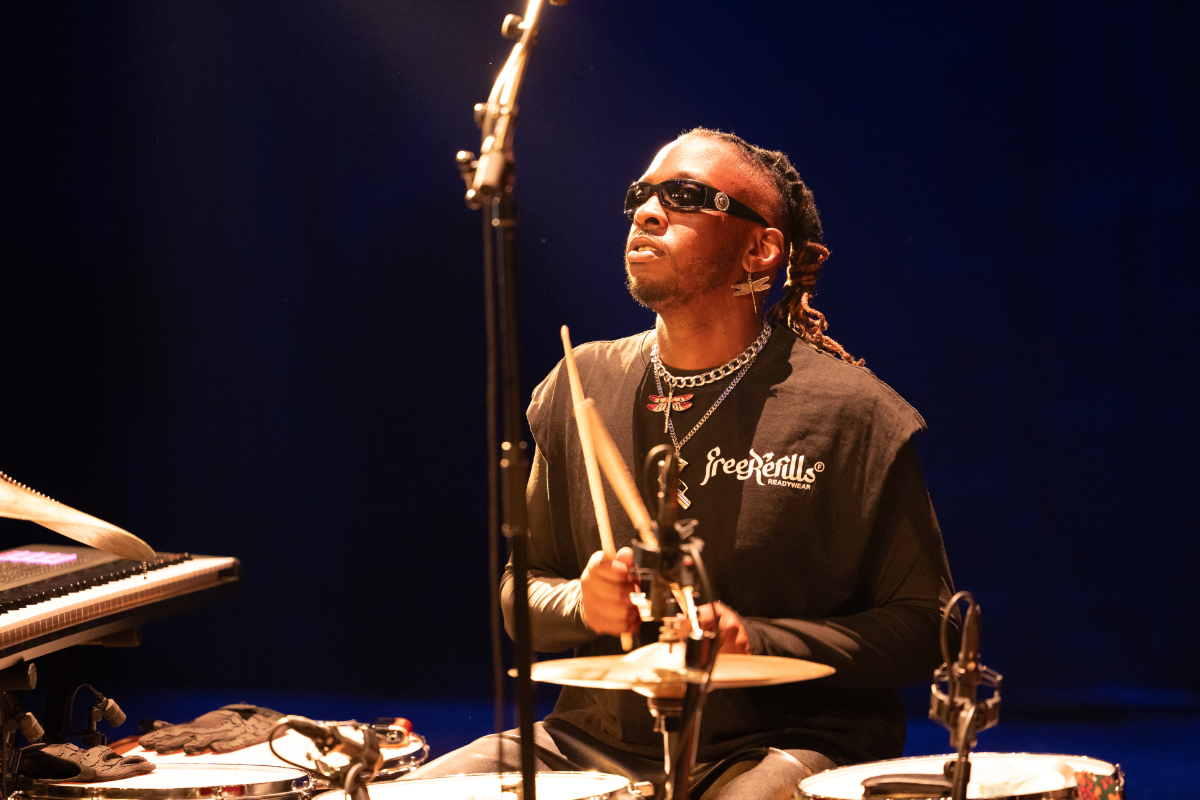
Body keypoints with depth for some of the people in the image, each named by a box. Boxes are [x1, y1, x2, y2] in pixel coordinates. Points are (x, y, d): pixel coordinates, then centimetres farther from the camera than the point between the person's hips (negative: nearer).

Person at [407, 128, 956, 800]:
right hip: (596, 744, 4)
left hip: (779, 746, -4)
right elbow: (522, 592, 16)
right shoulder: (580, 389, 7)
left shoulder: (848, 411, -6)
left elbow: (923, 626, -4)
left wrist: (758, 643, -17)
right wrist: (582, 604, -7)